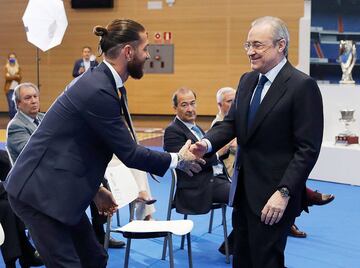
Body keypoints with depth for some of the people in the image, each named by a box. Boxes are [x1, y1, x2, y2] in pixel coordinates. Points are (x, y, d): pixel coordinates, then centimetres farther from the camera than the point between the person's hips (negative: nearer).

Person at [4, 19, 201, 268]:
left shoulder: (99, 81, 7)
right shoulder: (98, 91, -23)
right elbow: (129, 153, -16)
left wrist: (94, 188, 16)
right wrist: (179, 159, -4)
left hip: (56, 187, 10)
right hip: (39, 190, -10)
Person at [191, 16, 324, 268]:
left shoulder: (303, 86, -13)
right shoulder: (247, 80, 11)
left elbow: (308, 149, -16)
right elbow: (231, 123, 8)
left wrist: (284, 192, -22)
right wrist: (208, 143, -13)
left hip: (273, 195, -7)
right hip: (244, 190, 7)